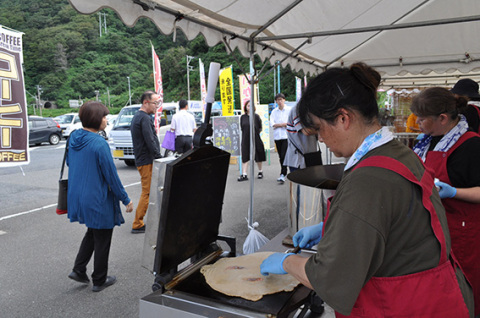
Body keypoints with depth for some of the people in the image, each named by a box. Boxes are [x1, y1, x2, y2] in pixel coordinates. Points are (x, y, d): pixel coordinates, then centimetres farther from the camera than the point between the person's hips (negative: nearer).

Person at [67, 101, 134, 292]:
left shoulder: (73, 137, 0)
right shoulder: (99, 144, -24)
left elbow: (69, 162, 15)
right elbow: (111, 175, -19)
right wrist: (126, 200, -9)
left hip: (78, 196, 8)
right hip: (98, 201, -8)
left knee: (92, 232, 27)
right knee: (102, 240, 10)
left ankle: (79, 270, 25)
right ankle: (99, 281, 24)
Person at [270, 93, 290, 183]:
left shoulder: (289, 110, 3)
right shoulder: (274, 111, 11)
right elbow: (272, 123, -2)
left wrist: (278, 125, -10)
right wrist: (284, 124, -10)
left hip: (286, 136, -4)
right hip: (277, 136, 4)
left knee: (284, 155, -13)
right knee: (281, 156, 9)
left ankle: (282, 175, -14)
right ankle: (284, 172, 22)